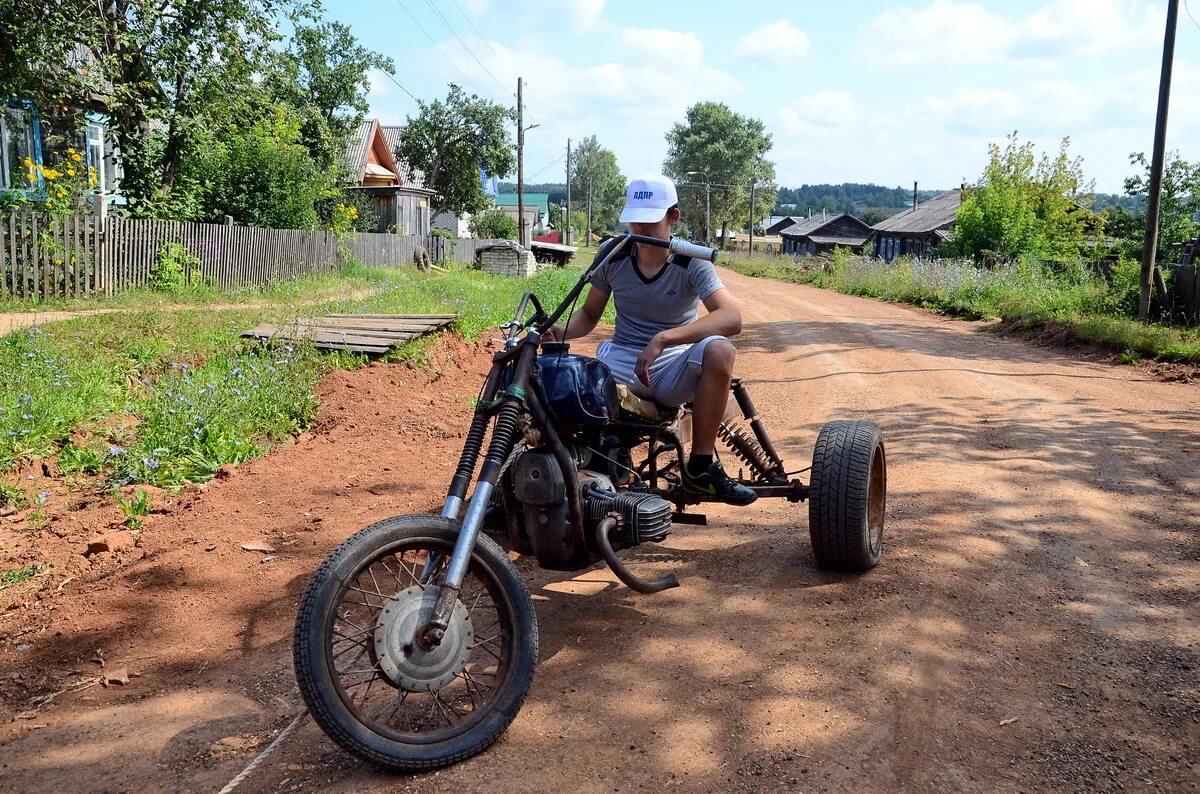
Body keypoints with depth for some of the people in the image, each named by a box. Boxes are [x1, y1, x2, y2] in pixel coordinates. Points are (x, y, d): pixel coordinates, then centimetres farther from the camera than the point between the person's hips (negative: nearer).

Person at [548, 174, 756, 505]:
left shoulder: (691, 263, -10)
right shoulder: (612, 254, 0)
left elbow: (732, 318, -26)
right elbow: (590, 313, 12)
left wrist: (663, 339, -39)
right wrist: (563, 331, -13)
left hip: (673, 369, -1)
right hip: (620, 361, 2)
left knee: (719, 351, -36)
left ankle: (700, 466, -20)